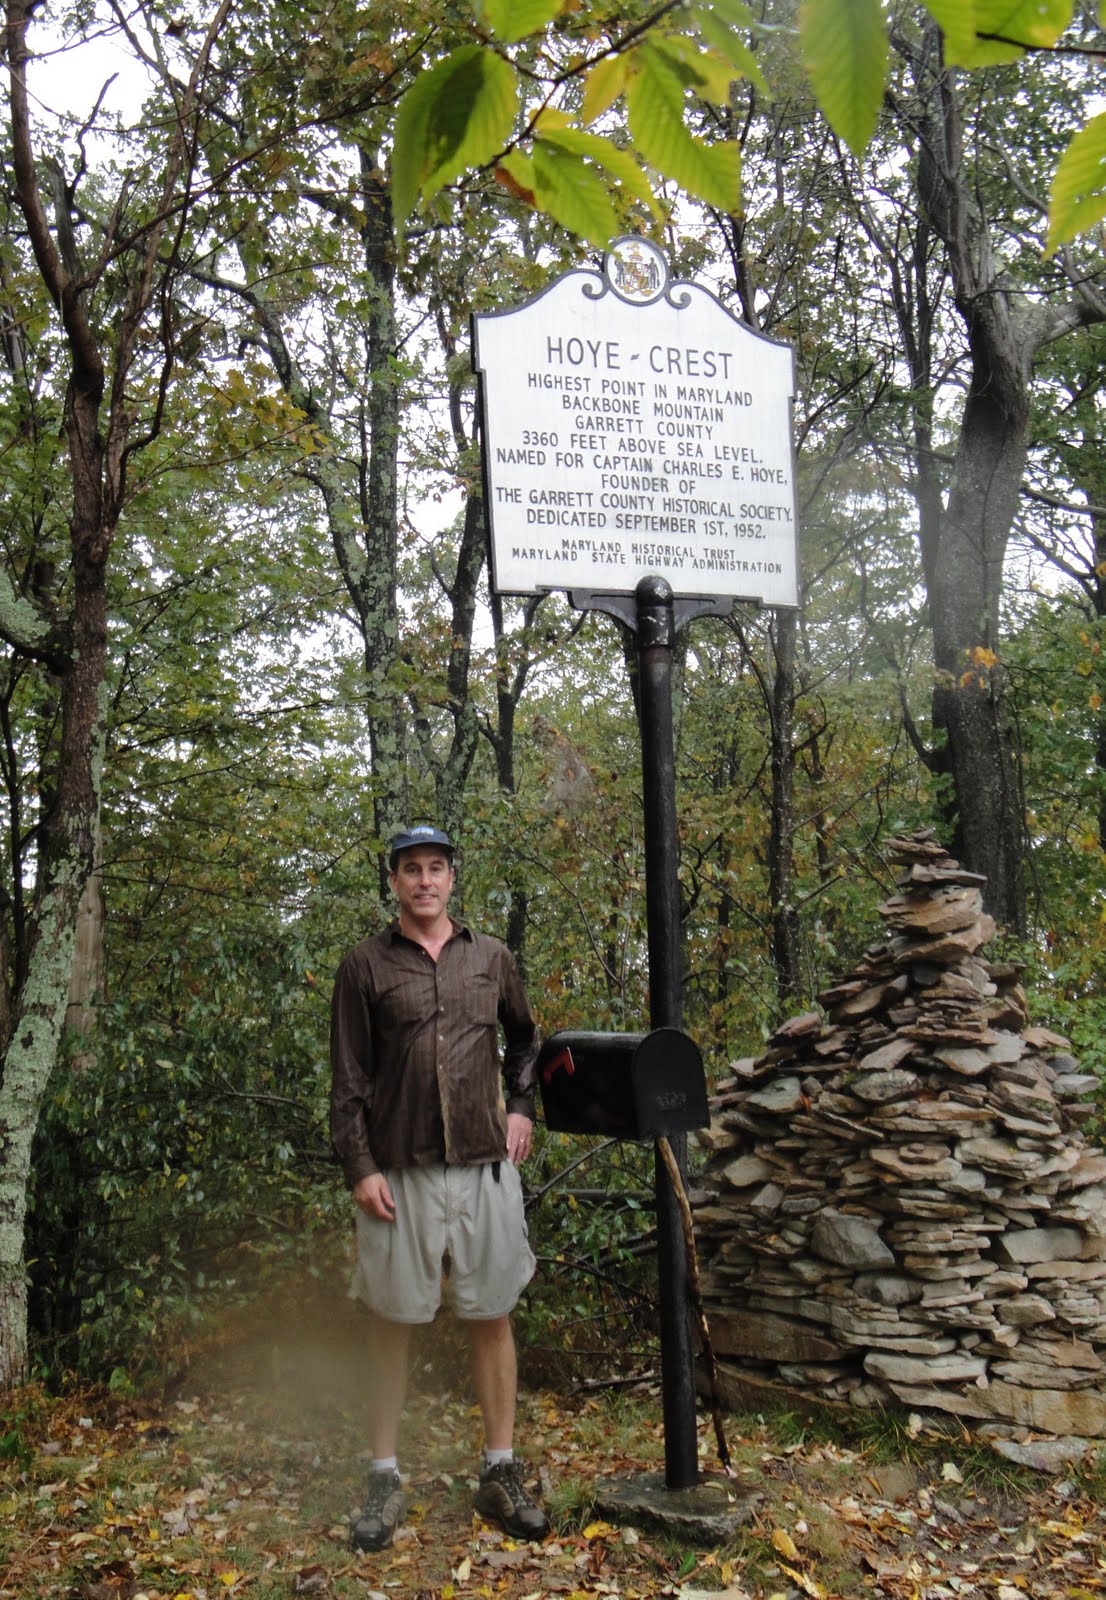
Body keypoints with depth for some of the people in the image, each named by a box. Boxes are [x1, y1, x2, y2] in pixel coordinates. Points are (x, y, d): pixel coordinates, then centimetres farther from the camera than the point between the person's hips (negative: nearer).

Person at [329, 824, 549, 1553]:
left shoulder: (491, 957, 8)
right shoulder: (367, 965, 1)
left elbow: (525, 1039, 24)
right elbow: (349, 1078, 0)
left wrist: (522, 1107, 12)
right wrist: (360, 1167, -7)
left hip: (485, 1166, 2)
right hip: (401, 1171, -2)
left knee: (493, 1317, 7)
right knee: (393, 1321, 6)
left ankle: (502, 1475, 19)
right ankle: (386, 1481, 18)